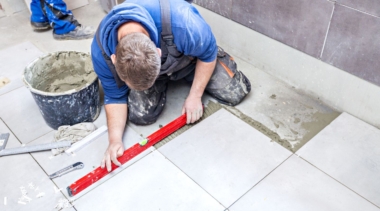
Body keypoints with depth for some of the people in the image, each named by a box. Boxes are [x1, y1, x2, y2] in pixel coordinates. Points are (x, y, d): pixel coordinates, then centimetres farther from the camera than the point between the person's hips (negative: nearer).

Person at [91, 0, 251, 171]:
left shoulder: (181, 24, -45)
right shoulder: (101, 50, -34)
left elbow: (208, 55, -21)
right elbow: (115, 96, -18)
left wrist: (195, 96, -19)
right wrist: (115, 140, -29)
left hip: (190, 56, -1)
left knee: (236, 93, -8)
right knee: (140, 115, -20)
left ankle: (185, 73, 20)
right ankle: (164, 81, 12)